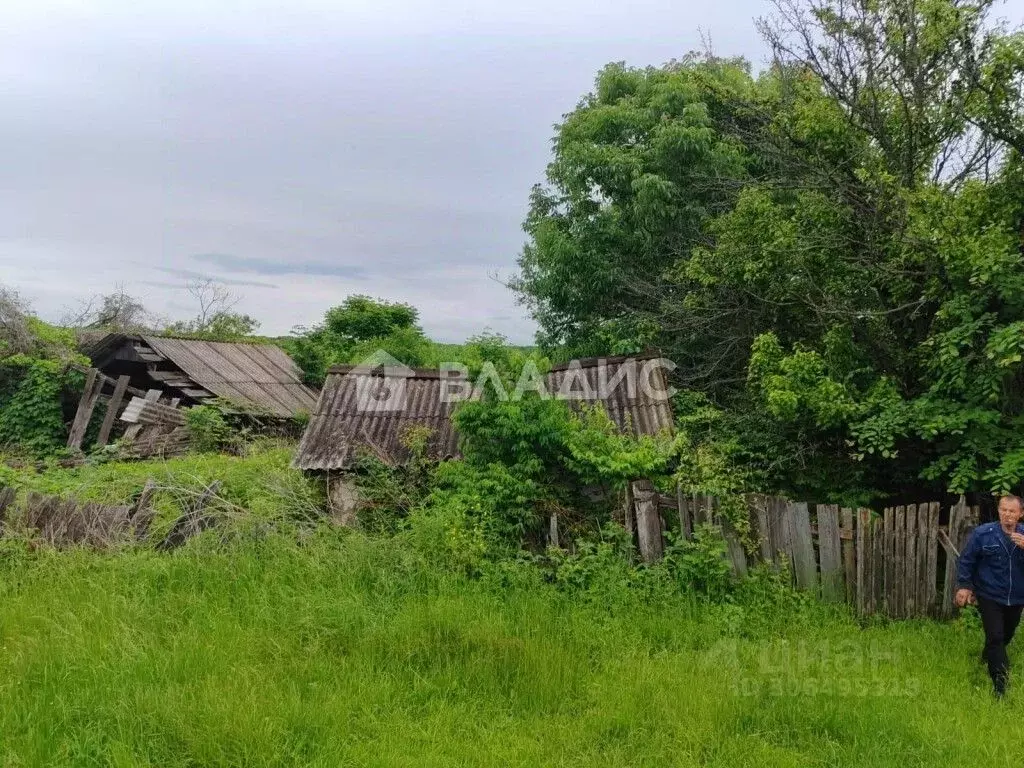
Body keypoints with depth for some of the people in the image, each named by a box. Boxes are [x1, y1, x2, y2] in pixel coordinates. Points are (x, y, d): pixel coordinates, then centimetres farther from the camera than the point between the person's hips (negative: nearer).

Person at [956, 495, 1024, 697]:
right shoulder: (983, 533, -12)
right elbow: (967, 559, -4)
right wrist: (964, 585, -7)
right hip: (990, 596, -3)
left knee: (1006, 637, 21)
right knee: (996, 638, -11)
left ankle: (987, 659, 50)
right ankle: (1001, 688, -4)